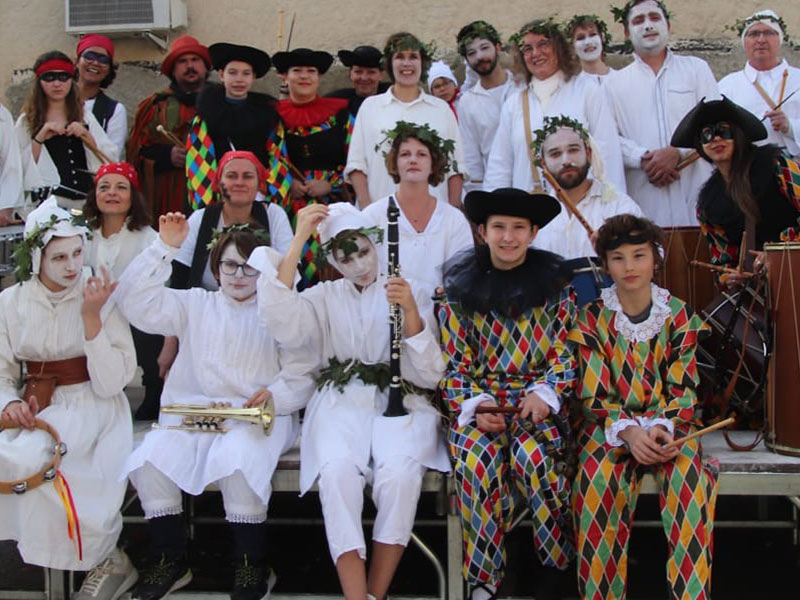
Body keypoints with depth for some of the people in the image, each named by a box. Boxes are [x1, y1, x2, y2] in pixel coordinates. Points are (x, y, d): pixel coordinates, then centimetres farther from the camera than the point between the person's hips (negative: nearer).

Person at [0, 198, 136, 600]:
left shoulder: (100, 297, -8)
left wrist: (91, 317, -21)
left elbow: (110, 384, -14)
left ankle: (103, 558, -11)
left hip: (89, 406, -4)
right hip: (34, 408, 4)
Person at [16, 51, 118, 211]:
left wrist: (87, 136, -5)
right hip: (46, 202, -2)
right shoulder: (27, 121, 10)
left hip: (85, 202, 2)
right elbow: (20, 168, 0)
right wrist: (39, 139, -10)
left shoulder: (85, 117, 16)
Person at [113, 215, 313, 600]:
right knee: (149, 459, -25)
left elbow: (301, 374, 4)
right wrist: (164, 247, 0)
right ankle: (170, 561, -7)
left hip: (257, 417, -3)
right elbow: (134, 301, 5)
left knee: (237, 461, -35)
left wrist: (275, 394, -17)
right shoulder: (194, 305, 19)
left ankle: (252, 568, -16)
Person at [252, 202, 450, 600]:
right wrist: (298, 241, -8)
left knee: (401, 469, -33)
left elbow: (429, 376, 4)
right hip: (341, 401, 1)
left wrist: (411, 312, -11)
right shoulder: (324, 297, 16)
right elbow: (282, 326, -8)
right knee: (338, 469, -33)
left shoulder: (412, 294, 13)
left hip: (401, 401, 0)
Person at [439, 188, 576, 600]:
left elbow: (567, 354, 5)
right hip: (477, 403, 0)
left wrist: (544, 393, -13)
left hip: (538, 400, 0)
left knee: (530, 454, -32)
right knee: (479, 459, -31)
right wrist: (473, 407, -12)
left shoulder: (554, 284, 8)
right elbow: (453, 364, 5)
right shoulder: (459, 287, 7)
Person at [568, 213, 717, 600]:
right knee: (598, 475, -32)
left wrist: (661, 429, -20)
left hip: (668, 425, 1)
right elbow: (594, 396, -4)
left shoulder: (680, 316, 4)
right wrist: (629, 431, -22)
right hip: (610, 424, 0)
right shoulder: (591, 318, 2)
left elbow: (684, 392, 0)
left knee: (689, 473, -32)